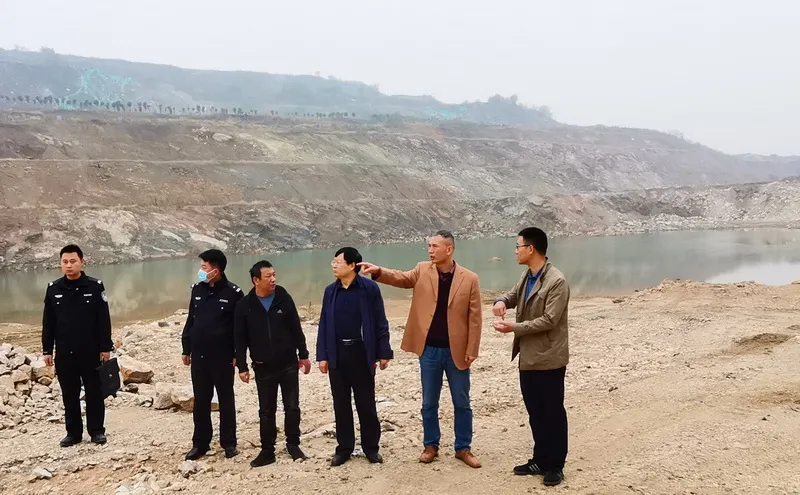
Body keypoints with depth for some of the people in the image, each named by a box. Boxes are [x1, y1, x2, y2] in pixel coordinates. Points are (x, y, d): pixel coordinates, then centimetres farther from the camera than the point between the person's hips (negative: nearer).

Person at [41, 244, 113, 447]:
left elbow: (104, 320, -4)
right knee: (69, 395, 10)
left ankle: (97, 431, 17)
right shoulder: (53, 289, 2)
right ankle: (73, 432, 22)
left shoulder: (95, 286, -6)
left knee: (94, 393, 6)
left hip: (91, 352, -2)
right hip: (64, 353, 3)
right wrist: (47, 350, 4)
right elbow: (47, 323, 6)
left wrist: (105, 348, -6)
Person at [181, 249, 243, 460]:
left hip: (222, 357, -4)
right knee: (200, 402, 11)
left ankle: (229, 442, 19)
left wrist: (238, 354, -10)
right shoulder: (197, 289, 6)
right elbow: (190, 320, 12)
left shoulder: (233, 292, -9)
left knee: (226, 400, 8)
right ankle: (200, 443, 22)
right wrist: (186, 349, 11)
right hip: (199, 357, 4)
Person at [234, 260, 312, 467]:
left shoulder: (284, 299, -3)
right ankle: (267, 450, 19)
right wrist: (242, 367, -4)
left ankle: (293, 445, 21)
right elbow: (240, 339, -2)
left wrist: (303, 354, 5)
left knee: (292, 407, 5)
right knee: (266, 411, 8)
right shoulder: (244, 305, -5)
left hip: (288, 364, 0)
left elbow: (296, 329, 4)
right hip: (263, 367, 0)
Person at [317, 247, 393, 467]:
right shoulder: (330, 291, 6)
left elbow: (380, 322, -5)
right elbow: (324, 324, 8)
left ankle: (371, 447, 20)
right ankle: (344, 447, 22)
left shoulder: (369, 288, -7)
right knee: (341, 404, 10)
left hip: (361, 352, -4)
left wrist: (383, 352, -7)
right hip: (337, 353, 4)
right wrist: (322, 355, 2)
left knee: (366, 403, 7)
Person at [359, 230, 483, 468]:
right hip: (429, 349, 2)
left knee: (461, 403, 10)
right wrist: (379, 271, -29)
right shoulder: (422, 271, 3)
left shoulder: (469, 278, -6)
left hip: (456, 351, -2)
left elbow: (475, 318, -5)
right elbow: (401, 278, -10)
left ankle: (463, 448, 24)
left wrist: (471, 350, -7)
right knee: (429, 403, 13)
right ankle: (430, 446, 28)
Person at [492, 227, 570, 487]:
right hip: (528, 356, 9)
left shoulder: (557, 281, -20)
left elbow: (549, 320, -23)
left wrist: (515, 328, -21)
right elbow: (514, 294, 22)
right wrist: (502, 300, -2)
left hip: (548, 358, -8)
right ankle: (540, 460, 30)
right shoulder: (527, 276, 7)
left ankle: (555, 466, 18)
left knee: (552, 412, 5)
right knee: (535, 412, 17)